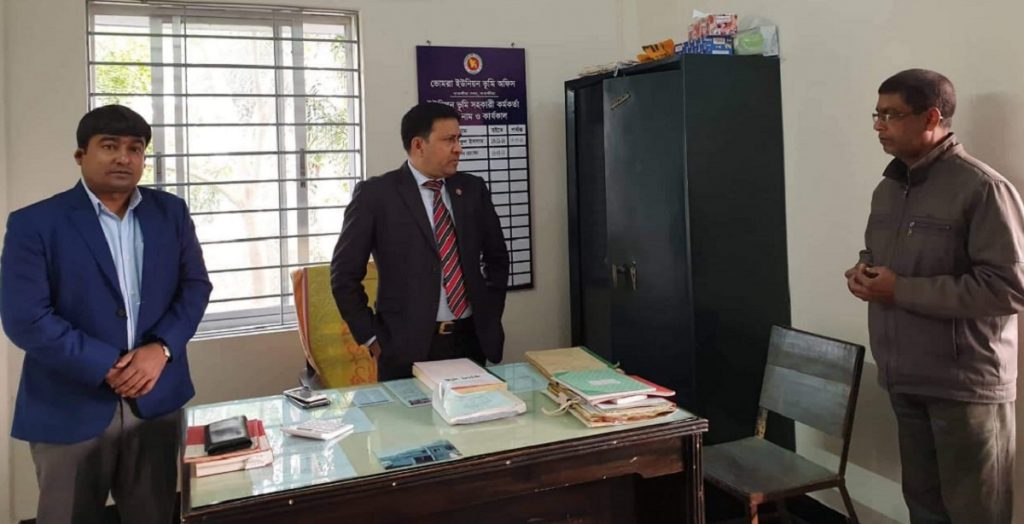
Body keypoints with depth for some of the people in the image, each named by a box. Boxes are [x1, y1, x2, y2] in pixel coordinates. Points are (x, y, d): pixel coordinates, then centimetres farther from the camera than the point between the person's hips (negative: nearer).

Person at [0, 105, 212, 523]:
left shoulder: (170, 212, 5)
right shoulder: (34, 223, -7)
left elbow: (195, 285, 5)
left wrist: (161, 349, -11)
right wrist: (108, 367, -15)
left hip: (155, 398, 3)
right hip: (70, 408, -3)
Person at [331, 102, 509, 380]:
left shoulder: (472, 189, 6)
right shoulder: (375, 193, -6)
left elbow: (497, 257, 17)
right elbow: (344, 274, -3)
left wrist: (490, 316, 10)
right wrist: (372, 338, -5)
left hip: (471, 340, 4)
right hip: (407, 347, -3)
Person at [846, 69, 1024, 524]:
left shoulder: (983, 188, -15)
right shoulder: (888, 188, 10)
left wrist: (901, 291, -21)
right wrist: (864, 271, 1)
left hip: (966, 383, -7)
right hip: (906, 378, 7)